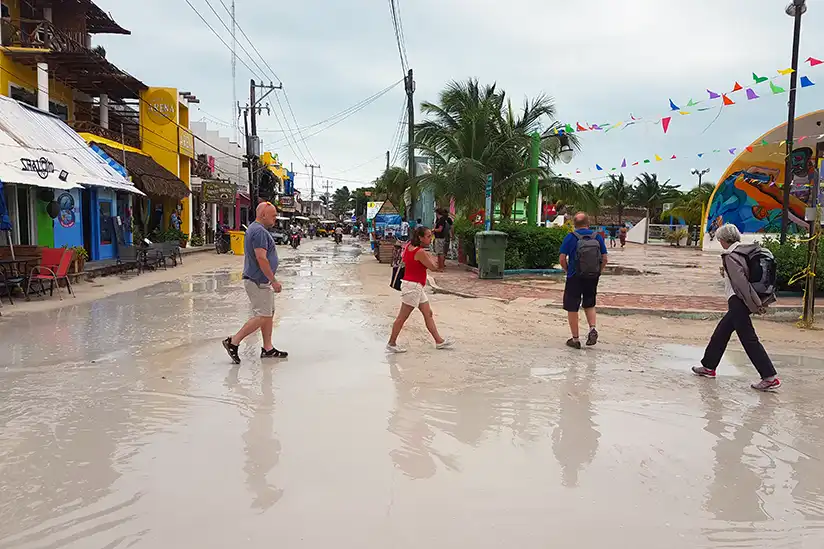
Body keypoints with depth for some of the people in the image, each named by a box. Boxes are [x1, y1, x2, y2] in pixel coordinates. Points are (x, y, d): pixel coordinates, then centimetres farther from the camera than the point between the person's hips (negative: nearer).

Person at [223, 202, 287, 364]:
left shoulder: (254, 228, 16)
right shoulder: (260, 231, -18)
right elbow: (261, 259, -25)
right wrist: (274, 281, -20)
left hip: (261, 281, 11)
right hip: (259, 281, -11)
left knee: (269, 313, 14)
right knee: (262, 316, -7)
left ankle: (268, 348, 19)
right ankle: (233, 342, -2)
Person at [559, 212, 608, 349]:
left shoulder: (570, 237, -7)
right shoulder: (598, 237, 1)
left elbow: (562, 259, -9)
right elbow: (604, 259, 2)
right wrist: (597, 272, 13)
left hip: (575, 278, -3)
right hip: (592, 278, 3)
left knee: (572, 308, 7)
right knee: (589, 305, 23)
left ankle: (575, 339, 11)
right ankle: (593, 328, 1)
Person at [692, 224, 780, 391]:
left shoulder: (730, 256, -16)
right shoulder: (746, 250, 9)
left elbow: (741, 282, -21)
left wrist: (755, 304, -20)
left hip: (738, 302, -10)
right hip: (741, 302, 10)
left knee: (748, 338, -6)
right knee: (721, 331, 18)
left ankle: (770, 378, -5)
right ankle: (709, 366, 29)